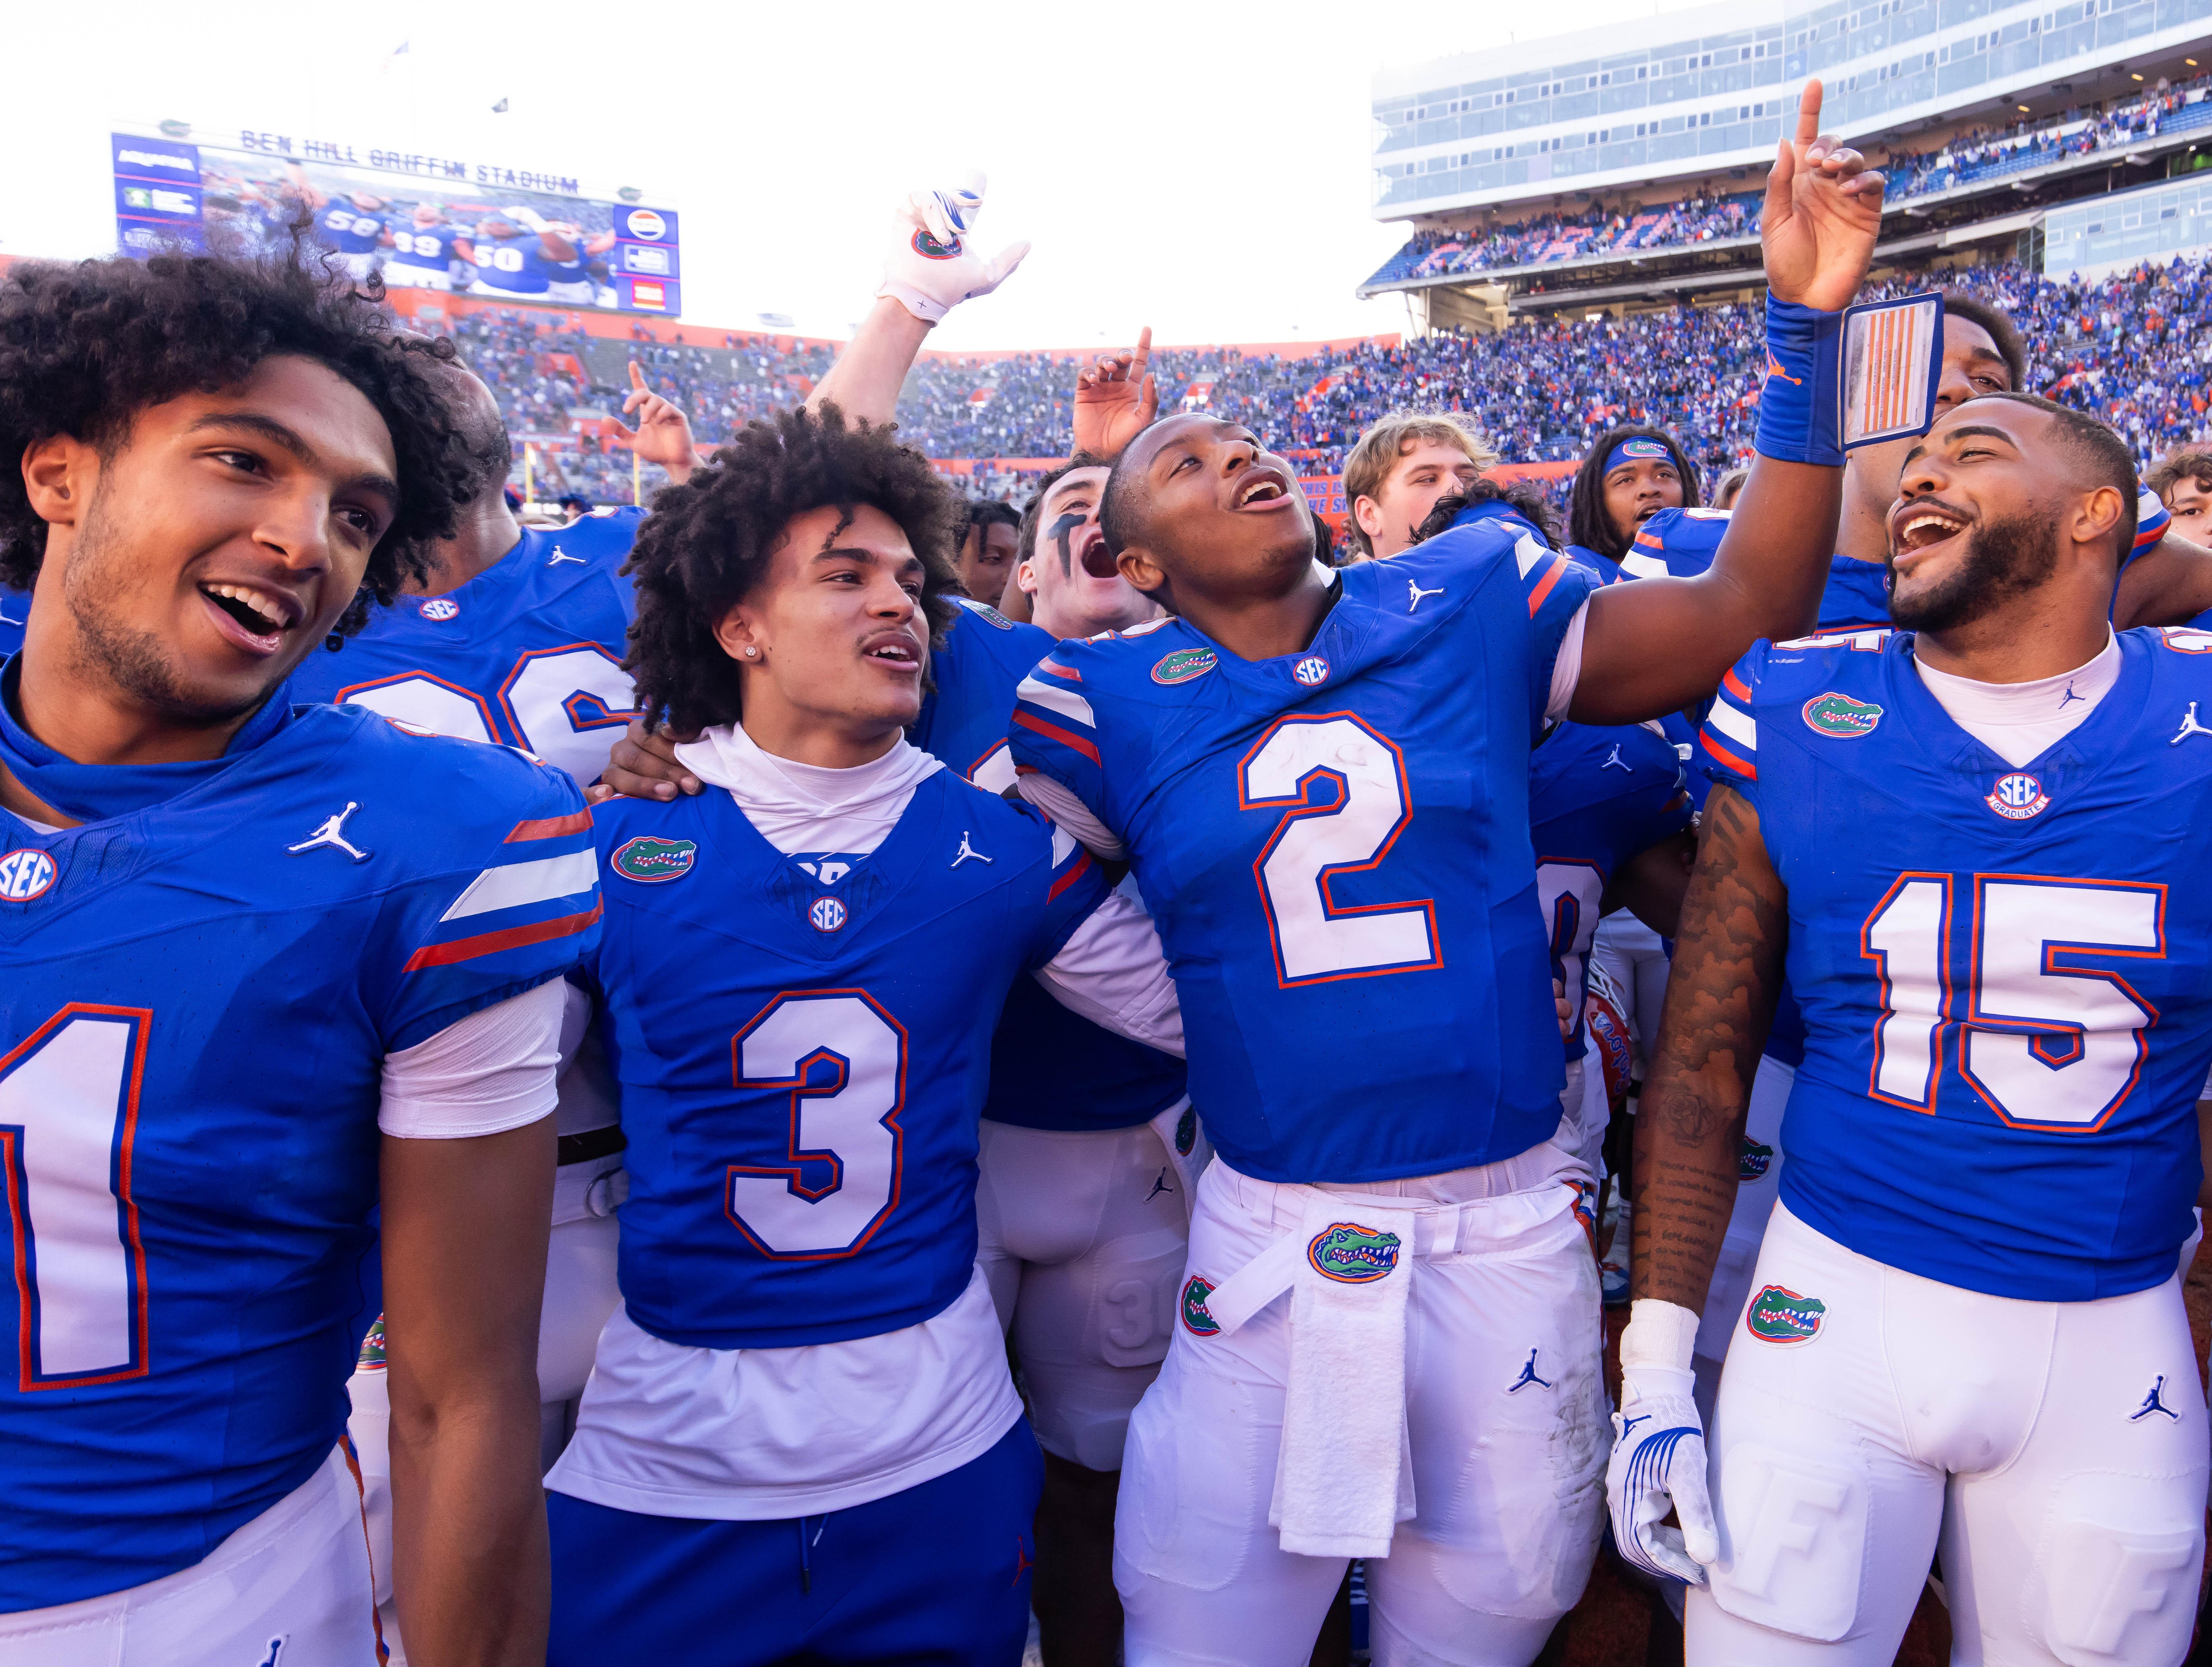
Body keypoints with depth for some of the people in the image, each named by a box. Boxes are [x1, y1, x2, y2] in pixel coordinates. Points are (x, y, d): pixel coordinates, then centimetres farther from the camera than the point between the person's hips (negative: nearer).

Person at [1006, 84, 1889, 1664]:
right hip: (1270, 1241, -1)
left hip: (1512, 1222, 2)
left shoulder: (1472, 605, 0)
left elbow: (1752, 612, 0)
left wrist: (1805, 319, -6)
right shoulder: (1112, 704, -3)